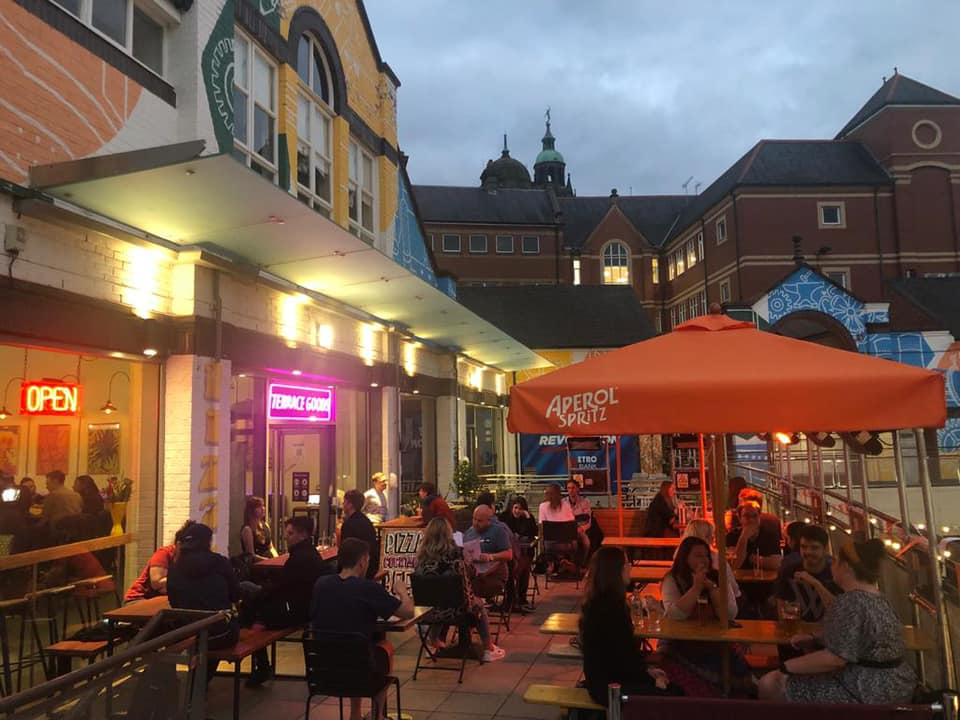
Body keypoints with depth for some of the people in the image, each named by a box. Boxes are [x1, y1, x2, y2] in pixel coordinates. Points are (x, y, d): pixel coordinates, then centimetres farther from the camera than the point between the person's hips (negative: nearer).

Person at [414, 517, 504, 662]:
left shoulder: (421, 556, -7)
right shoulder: (454, 553, -15)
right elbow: (465, 583, -10)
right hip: (454, 607, -3)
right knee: (479, 605, 27)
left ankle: (435, 644, 50)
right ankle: (488, 650, 33)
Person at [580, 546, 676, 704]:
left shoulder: (609, 601, 8)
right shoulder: (607, 607, -23)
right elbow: (621, 656, -21)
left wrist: (648, 669, 6)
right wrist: (651, 679, -9)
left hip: (612, 676, 9)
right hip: (607, 685, -9)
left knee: (675, 689, 4)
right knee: (671, 698, -12)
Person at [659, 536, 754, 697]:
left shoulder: (718, 578, 5)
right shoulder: (672, 580, -3)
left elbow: (730, 614, -6)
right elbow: (675, 614, -19)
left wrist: (712, 587, -15)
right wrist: (696, 587, -20)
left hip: (714, 645, 3)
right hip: (679, 646, -3)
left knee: (737, 670, -19)